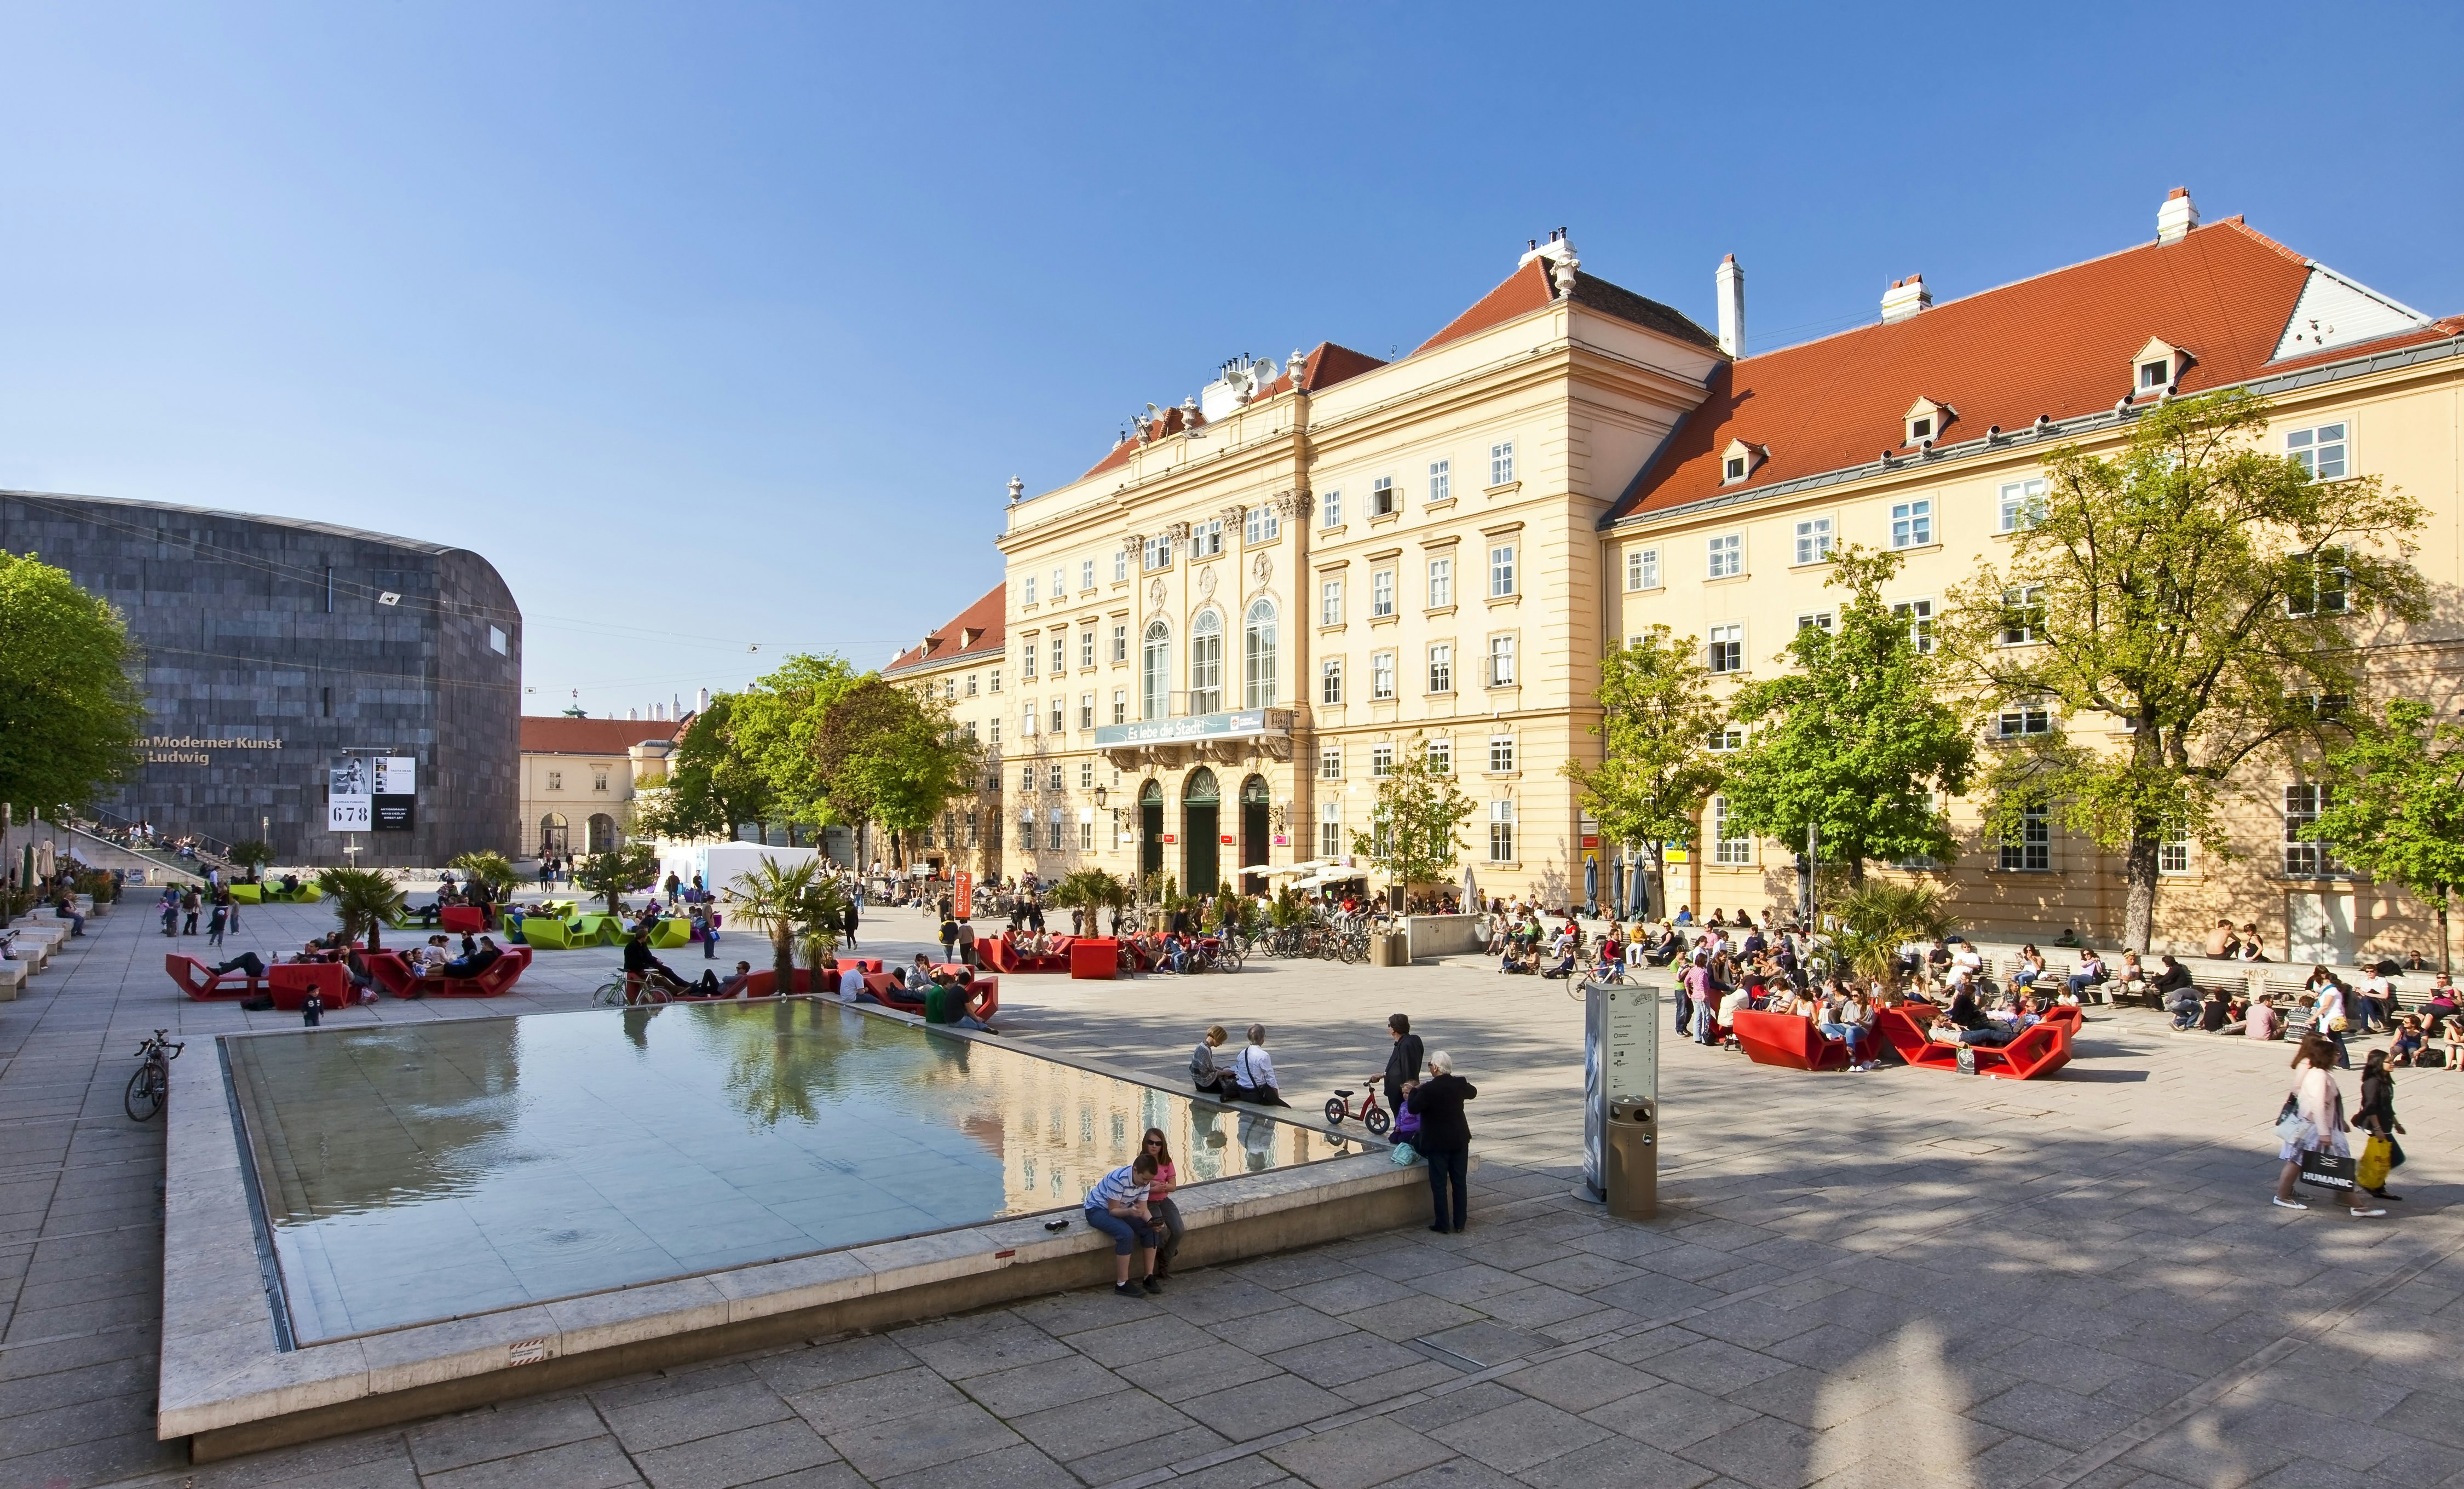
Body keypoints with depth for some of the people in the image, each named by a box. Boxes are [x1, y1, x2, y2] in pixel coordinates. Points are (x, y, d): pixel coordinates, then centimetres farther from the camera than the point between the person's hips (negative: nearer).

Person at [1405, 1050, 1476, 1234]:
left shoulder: (1428, 1089, -21)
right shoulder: (1460, 1084, -4)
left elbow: (1413, 1108, -16)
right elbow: (1473, 1092, 17)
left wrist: (1415, 1090, -2)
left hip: (1438, 1143, -5)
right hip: (1460, 1141, 5)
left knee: (1439, 1184, 5)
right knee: (1459, 1182, 13)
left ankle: (1442, 1224, 8)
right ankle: (1459, 1222, 19)